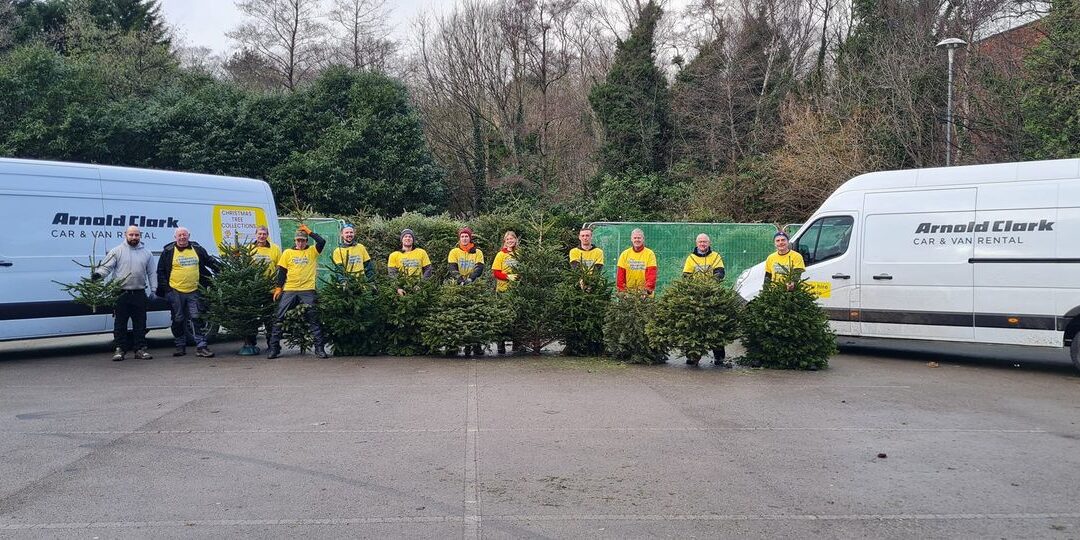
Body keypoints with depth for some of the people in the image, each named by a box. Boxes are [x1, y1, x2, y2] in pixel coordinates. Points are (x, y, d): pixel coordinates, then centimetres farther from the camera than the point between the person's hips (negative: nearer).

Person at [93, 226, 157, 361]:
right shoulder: (117, 251, 3)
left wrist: (153, 290, 6)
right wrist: (98, 274, -23)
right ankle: (120, 349, 8)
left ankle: (140, 349, 13)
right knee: (120, 323, 1)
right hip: (121, 293, -2)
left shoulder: (146, 253, 11)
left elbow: (152, 273, 13)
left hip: (139, 293, 2)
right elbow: (106, 266, -2)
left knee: (140, 322, 6)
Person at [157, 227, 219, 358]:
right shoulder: (168, 251, 1)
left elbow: (211, 262, 21)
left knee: (197, 318, -2)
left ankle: (201, 347, -2)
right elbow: (161, 271, 3)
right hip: (175, 292, -1)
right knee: (178, 320, 7)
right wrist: (165, 288, -3)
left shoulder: (197, 249, 9)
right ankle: (180, 346, 18)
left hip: (194, 291, 1)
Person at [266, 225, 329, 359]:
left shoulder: (312, 251, 7)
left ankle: (319, 348, 4)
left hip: (308, 290, -1)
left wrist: (309, 231, -3)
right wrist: (278, 287, 1)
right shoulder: (288, 253, 10)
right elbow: (282, 271, 9)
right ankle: (273, 347, 5)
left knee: (313, 320, 0)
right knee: (278, 319, -1)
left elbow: (322, 241, -10)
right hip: (289, 290, 1)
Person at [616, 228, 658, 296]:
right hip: (628, 291, 2)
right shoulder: (625, 254, 7)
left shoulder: (650, 254, 2)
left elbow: (651, 273, -5)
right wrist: (621, 289, -5)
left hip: (644, 292, -1)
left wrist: (648, 288, -17)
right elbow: (620, 274, 4)